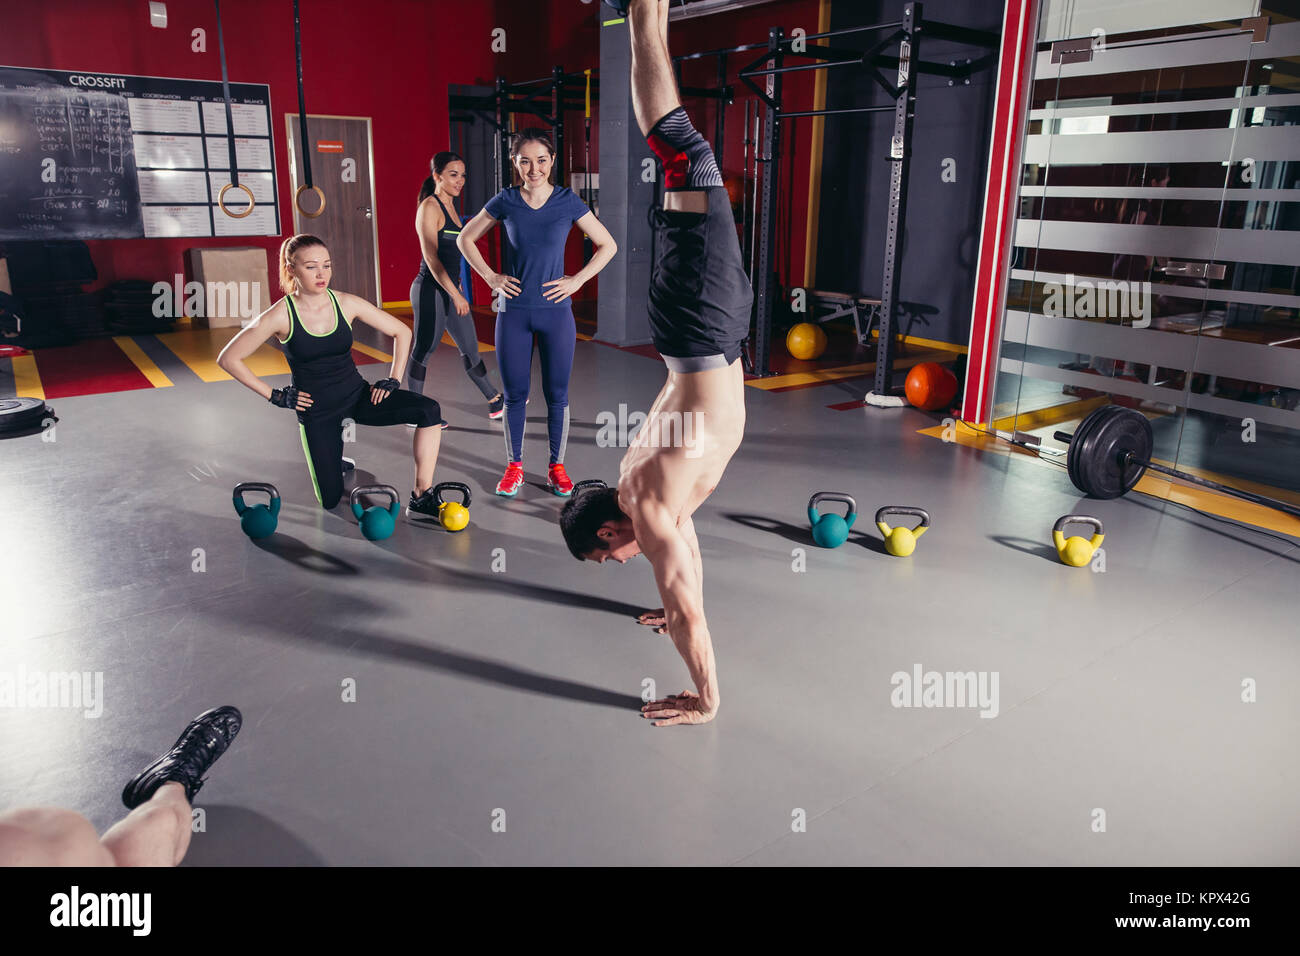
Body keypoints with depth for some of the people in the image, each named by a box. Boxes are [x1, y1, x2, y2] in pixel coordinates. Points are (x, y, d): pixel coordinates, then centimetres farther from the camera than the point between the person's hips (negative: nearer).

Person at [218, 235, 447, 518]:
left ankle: (421, 497, -16)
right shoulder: (280, 317, -14)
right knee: (330, 499, 0)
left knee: (429, 410, -23)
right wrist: (274, 395, -7)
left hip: (357, 394, 2)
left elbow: (401, 332, 4)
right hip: (317, 410, -2)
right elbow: (228, 359, -7)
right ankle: (330, 457, 35)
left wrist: (392, 380, -3)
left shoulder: (346, 304, -7)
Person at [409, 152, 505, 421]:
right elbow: (430, 257, -18)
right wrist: (456, 295, -21)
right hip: (430, 290, -9)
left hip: (450, 289, 9)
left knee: (470, 348, 14)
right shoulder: (429, 207, -12)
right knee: (423, 350, 1)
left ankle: (496, 401, 23)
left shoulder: (450, 206, 15)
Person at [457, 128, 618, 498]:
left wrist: (577, 280, -3)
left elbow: (608, 246, 5)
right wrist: (491, 277, 1)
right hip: (514, 311, 1)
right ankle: (514, 467, 21)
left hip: (555, 311, 0)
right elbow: (465, 239, 11)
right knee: (514, 394, 6)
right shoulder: (505, 201, 0)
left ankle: (556, 467, 20)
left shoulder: (568, 201, -2)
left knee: (557, 394, 5)